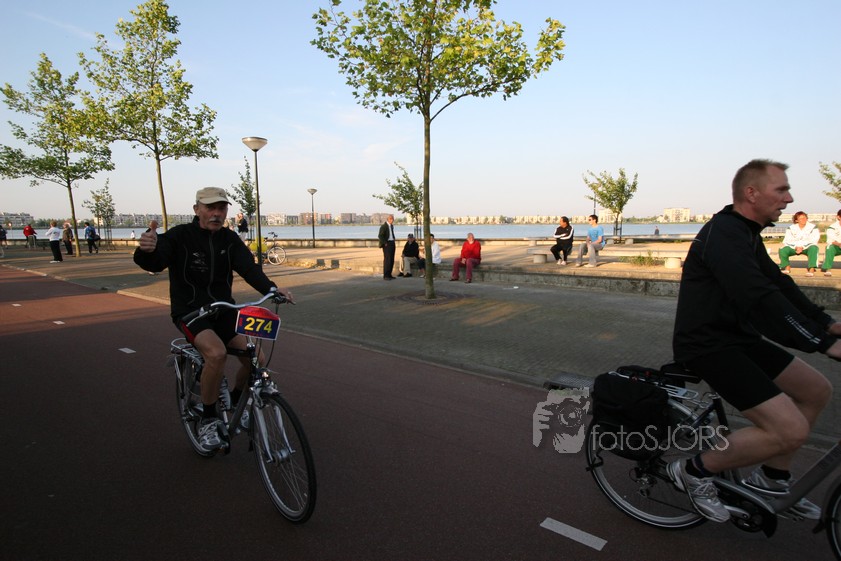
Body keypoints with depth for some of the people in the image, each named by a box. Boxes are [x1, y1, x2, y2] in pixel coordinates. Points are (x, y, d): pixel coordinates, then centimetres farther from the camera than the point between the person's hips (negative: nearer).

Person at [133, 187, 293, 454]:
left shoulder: (230, 239, 1)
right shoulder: (180, 236, -10)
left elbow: (248, 267, -13)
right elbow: (153, 263, -24)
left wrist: (271, 288, -33)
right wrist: (147, 250, -50)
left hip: (223, 310, 5)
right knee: (217, 353, -32)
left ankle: (236, 402, 20)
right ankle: (208, 420, -11)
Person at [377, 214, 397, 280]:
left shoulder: (391, 226, 16)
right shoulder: (383, 226, -10)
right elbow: (380, 236, -16)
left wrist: (393, 243, 17)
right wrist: (385, 243, -17)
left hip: (392, 244, 8)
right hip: (387, 244, -8)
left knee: (391, 260, 7)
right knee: (387, 259, -11)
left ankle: (389, 274, 13)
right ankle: (385, 275, -8)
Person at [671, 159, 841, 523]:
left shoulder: (746, 234, 13)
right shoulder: (723, 234, -21)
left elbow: (779, 285, 15)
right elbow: (761, 300, -30)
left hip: (736, 337, 10)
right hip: (706, 346, -10)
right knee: (791, 430, -15)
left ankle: (772, 477, 25)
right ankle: (694, 471, 1)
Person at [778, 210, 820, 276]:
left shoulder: (813, 227, -2)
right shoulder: (791, 228, 3)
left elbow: (813, 241, -11)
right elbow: (787, 241, -4)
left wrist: (802, 247, -24)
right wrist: (796, 247, -21)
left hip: (807, 247, -2)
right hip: (794, 248, 2)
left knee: (813, 248, -37)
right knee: (782, 250, -26)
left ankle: (811, 269, -41)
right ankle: (787, 267, -6)